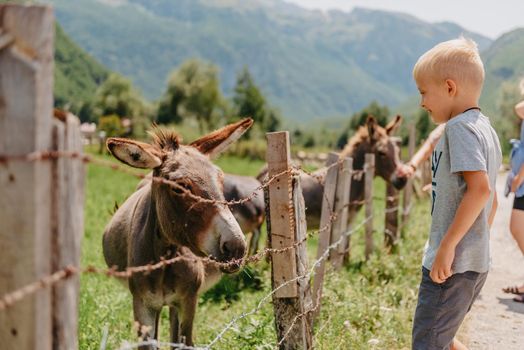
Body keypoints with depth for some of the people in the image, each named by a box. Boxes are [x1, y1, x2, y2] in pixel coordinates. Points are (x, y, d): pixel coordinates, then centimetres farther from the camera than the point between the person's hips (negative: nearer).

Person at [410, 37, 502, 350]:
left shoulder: (459, 127, -14)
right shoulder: (487, 129, 14)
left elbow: (480, 188, -26)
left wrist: (447, 245, -24)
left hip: (451, 264, -10)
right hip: (478, 262, 10)